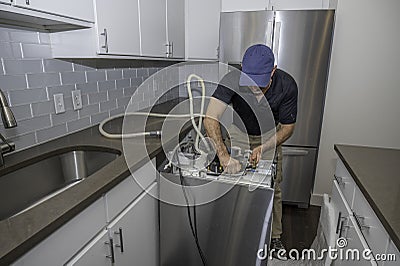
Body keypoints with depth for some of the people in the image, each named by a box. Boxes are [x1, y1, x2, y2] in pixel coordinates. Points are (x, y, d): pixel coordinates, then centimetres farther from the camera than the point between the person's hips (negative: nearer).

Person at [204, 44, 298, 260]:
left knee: (272, 189, 7)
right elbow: (210, 119, -42)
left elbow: (287, 128, -16)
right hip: (239, 134, 0)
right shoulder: (233, 79, -33)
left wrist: (263, 148, -32)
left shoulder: (287, 85, -28)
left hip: (270, 136, 1)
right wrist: (224, 155, -54)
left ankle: (274, 237, 29)